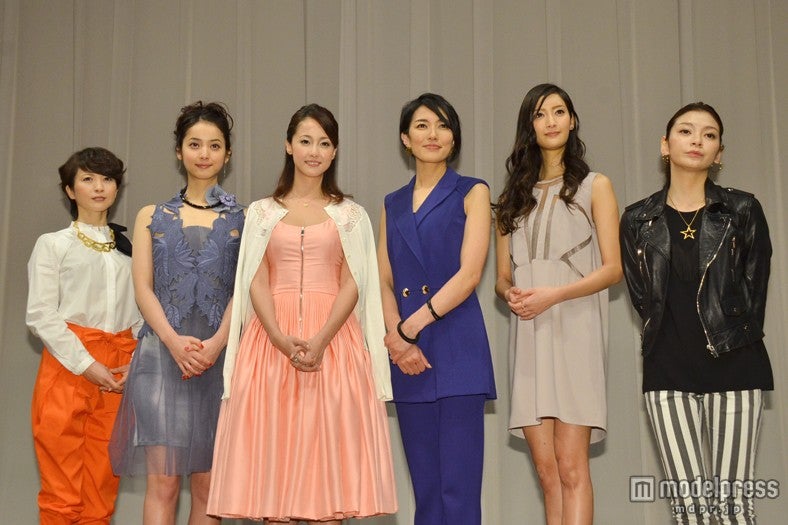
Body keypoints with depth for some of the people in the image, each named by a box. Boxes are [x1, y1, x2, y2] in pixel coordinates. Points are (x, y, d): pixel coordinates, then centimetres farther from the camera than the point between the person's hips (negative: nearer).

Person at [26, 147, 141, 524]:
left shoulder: (128, 247, 17)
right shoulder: (53, 244, 5)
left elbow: (141, 309, 12)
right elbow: (40, 315, -3)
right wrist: (86, 365, -11)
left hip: (118, 372, 3)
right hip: (69, 364, -3)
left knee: (102, 486, 2)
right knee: (62, 492, -5)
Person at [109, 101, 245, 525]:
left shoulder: (242, 219, 10)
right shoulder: (151, 217, 14)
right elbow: (143, 288, 4)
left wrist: (215, 343, -14)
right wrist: (174, 340, -12)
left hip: (220, 354, 0)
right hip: (162, 351, 0)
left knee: (206, 483, 2)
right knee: (162, 479, -7)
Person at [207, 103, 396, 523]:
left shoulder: (350, 215, 11)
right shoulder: (263, 212, 12)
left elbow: (352, 285, 1)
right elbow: (256, 283, 3)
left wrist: (320, 340, -15)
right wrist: (281, 339, -14)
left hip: (333, 340, 0)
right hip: (271, 338, 1)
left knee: (326, 442, -4)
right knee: (273, 446, -2)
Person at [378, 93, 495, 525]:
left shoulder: (471, 192, 5)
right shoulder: (393, 205, 17)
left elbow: (469, 274, -7)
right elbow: (384, 282, 10)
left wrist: (408, 327, -10)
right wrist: (397, 339, -7)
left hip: (457, 353, -4)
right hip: (407, 359, 4)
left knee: (458, 488, -6)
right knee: (425, 487, 8)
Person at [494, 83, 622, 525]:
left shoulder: (594, 186, 8)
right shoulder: (514, 197, 19)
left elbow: (613, 269, -1)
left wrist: (554, 294, -15)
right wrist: (511, 295, -7)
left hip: (575, 332, -4)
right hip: (528, 335, 4)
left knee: (571, 467, -13)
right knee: (546, 471, -1)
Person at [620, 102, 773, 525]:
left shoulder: (743, 211, 2)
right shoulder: (638, 220, 6)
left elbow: (754, 288, 2)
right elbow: (642, 298, 6)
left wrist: (731, 341, 1)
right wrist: (674, 340, -1)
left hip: (733, 365, -1)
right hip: (668, 370, 1)